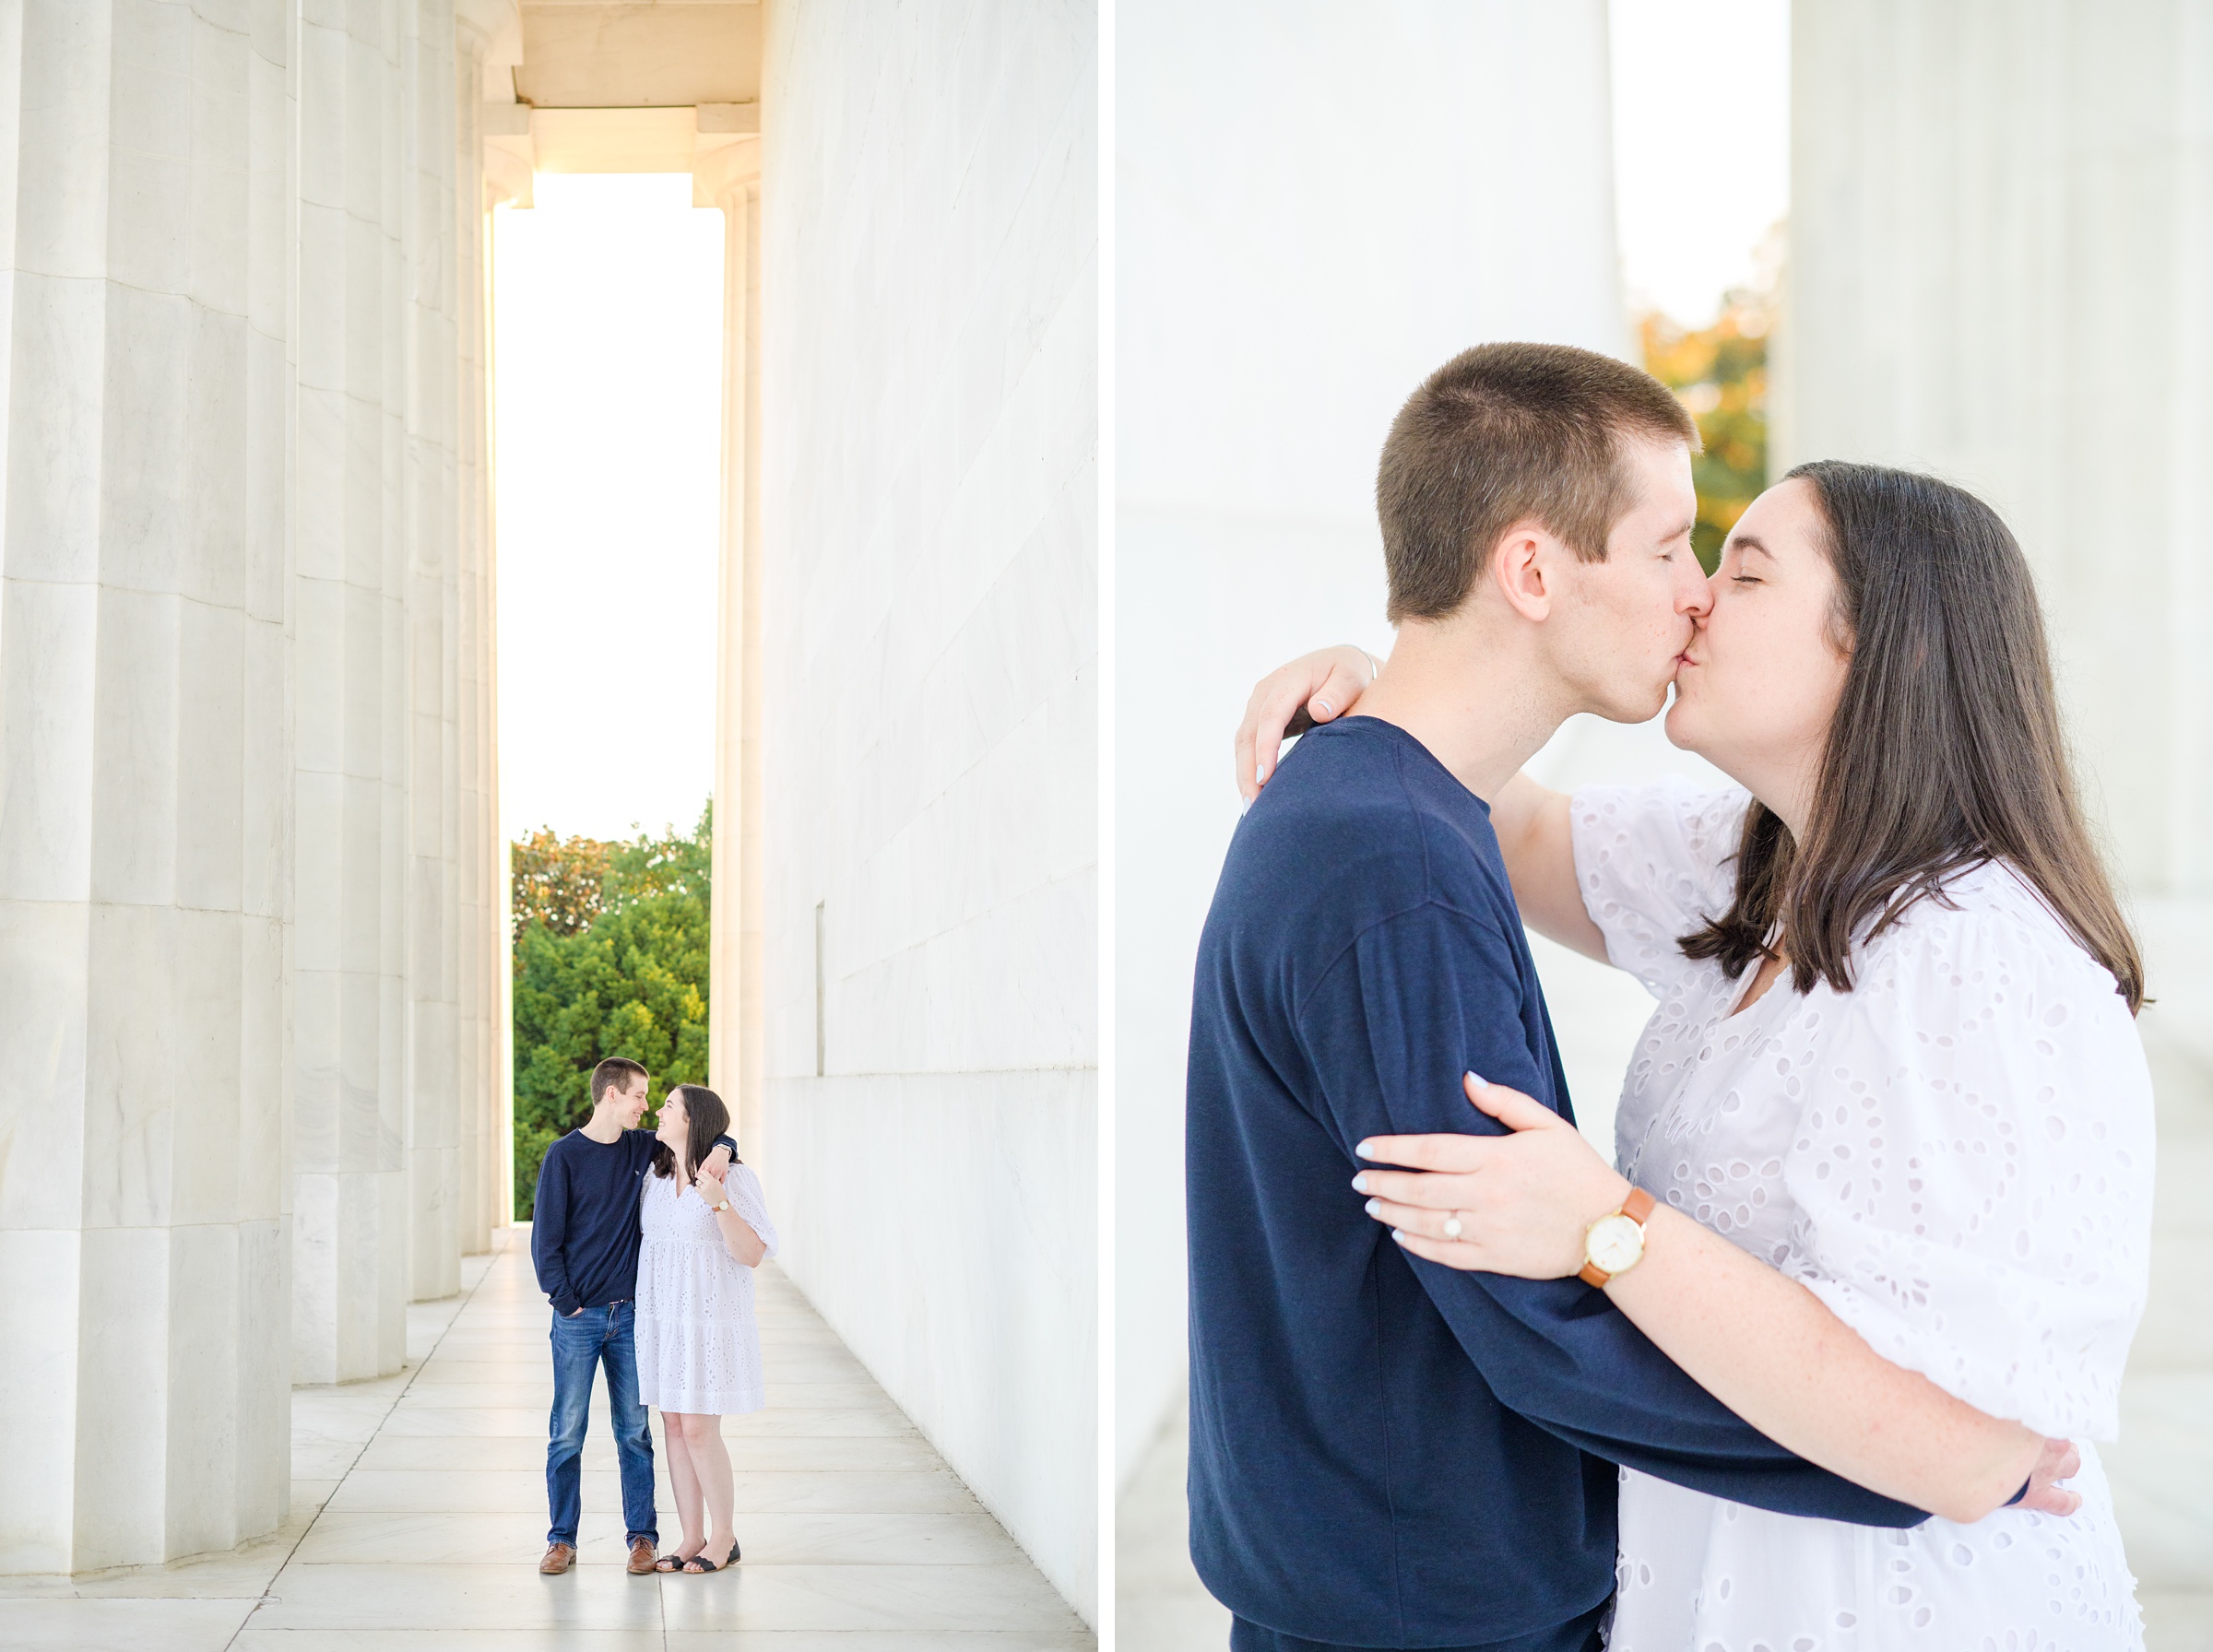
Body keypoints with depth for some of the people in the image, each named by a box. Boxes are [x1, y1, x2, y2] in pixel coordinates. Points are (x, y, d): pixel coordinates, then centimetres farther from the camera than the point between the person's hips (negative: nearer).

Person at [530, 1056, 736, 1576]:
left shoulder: (644, 1149, 8)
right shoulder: (564, 1156, -3)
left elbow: (705, 1133, 19)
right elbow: (546, 1238, -4)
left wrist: (721, 1150, -4)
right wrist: (566, 1301, -10)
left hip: (631, 1313, 3)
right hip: (578, 1317, -3)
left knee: (634, 1431, 6)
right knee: (567, 1433, -1)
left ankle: (642, 1537, 11)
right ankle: (562, 1540, 7)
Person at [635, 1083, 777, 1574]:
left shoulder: (735, 1179, -10)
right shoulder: (656, 1178, 10)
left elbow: (752, 1254, -14)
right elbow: (642, 1237, 23)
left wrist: (718, 1202, -25)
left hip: (709, 1320, -6)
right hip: (661, 1318, 6)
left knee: (699, 1429, -7)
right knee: (674, 1425, 6)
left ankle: (724, 1535, 9)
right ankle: (692, 1537, 14)